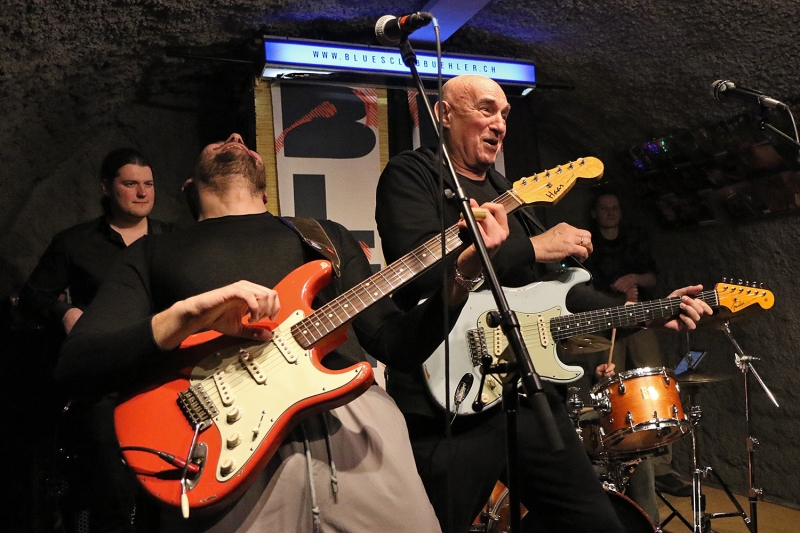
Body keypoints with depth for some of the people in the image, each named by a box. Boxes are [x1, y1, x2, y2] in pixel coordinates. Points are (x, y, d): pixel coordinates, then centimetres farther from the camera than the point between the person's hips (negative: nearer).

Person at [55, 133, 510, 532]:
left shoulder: (325, 235, 21)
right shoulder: (154, 253, 16)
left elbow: (398, 345, 16)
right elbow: (74, 365, 3)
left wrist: (461, 276, 0)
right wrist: (188, 315, -13)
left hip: (356, 420, 2)